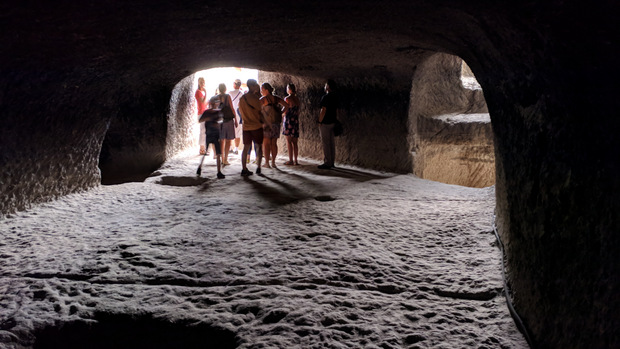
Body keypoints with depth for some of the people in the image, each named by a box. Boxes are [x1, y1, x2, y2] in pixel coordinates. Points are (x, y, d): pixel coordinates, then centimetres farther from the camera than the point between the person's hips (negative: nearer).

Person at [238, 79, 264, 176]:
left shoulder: (242, 98, 8)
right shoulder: (254, 97, -12)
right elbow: (260, 109, -4)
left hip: (246, 126, 6)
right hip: (257, 126, -5)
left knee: (246, 147, 8)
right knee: (259, 146, 6)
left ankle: (244, 169, 6)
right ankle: (258, 167, 2)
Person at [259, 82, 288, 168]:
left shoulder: (262, 99, -9)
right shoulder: (276, 98, 6)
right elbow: (286, 105, 5)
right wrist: (281, 113, 8)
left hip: (266, 123, -5)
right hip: (276, 123, 5)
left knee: (266, 143, 1)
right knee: (274, 143, 9)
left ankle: (267, 163, -1)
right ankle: (273, 162, 12)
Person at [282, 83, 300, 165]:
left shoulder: (287, 98, -10)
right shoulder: (297, 99, 9)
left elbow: (286, 111, -11)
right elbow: (298, 111, 13)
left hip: (288, 120, -6)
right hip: (296, 120, 6)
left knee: (289, 141, -3)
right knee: (295, 142, 8)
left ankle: (290, 160, -5)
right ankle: (296, 160, 8)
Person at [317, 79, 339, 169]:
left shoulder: (326, 97, -15)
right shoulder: (335, 97, 11)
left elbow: (323, 110, -19)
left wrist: (319, 121, -13)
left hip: (325, 123, -8)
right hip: (333, 122, 8)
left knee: (326, 143, -5)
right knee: (332, 142, 11)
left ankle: (327, 163, -4)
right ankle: (332, 162, 16)